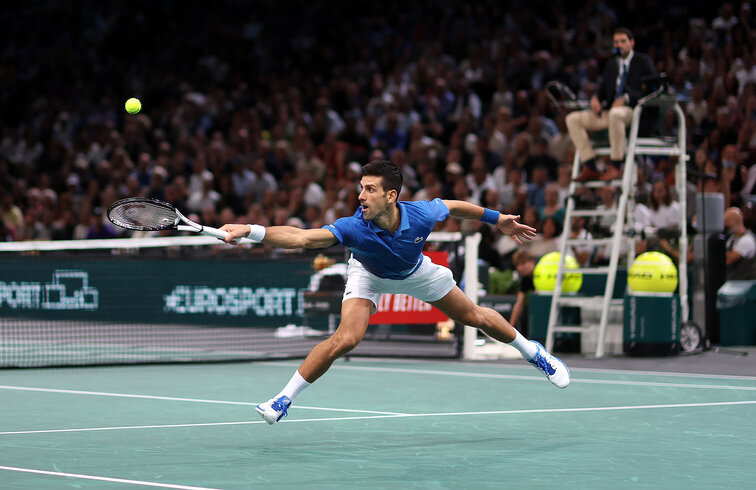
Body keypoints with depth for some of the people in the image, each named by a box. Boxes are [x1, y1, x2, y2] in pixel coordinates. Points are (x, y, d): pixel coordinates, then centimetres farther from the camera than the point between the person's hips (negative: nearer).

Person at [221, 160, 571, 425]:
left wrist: (497, 219, 0)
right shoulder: (355, 228, -43)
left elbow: (454, 206, -12)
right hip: (370, 274, -2)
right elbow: (301, 238, -55)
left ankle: (530, 351, 42)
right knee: (346, 337, -24)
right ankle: (284, 398, -10)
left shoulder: (421, 215, -36)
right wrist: (249, 231, -69)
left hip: (415, 271, 2)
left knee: (475, 317, 13)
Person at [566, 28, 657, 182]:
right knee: (573, 119, -10)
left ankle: (615, 168, -38)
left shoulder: (643, 61, 4)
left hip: (633, 110, -7)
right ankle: (590, 169, -18)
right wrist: (595, 98, -3)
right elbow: (602, 90, 23)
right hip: (610, 110, 7)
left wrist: (626, 98, -20)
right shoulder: (611, 65, 23)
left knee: (616, 114, -43)